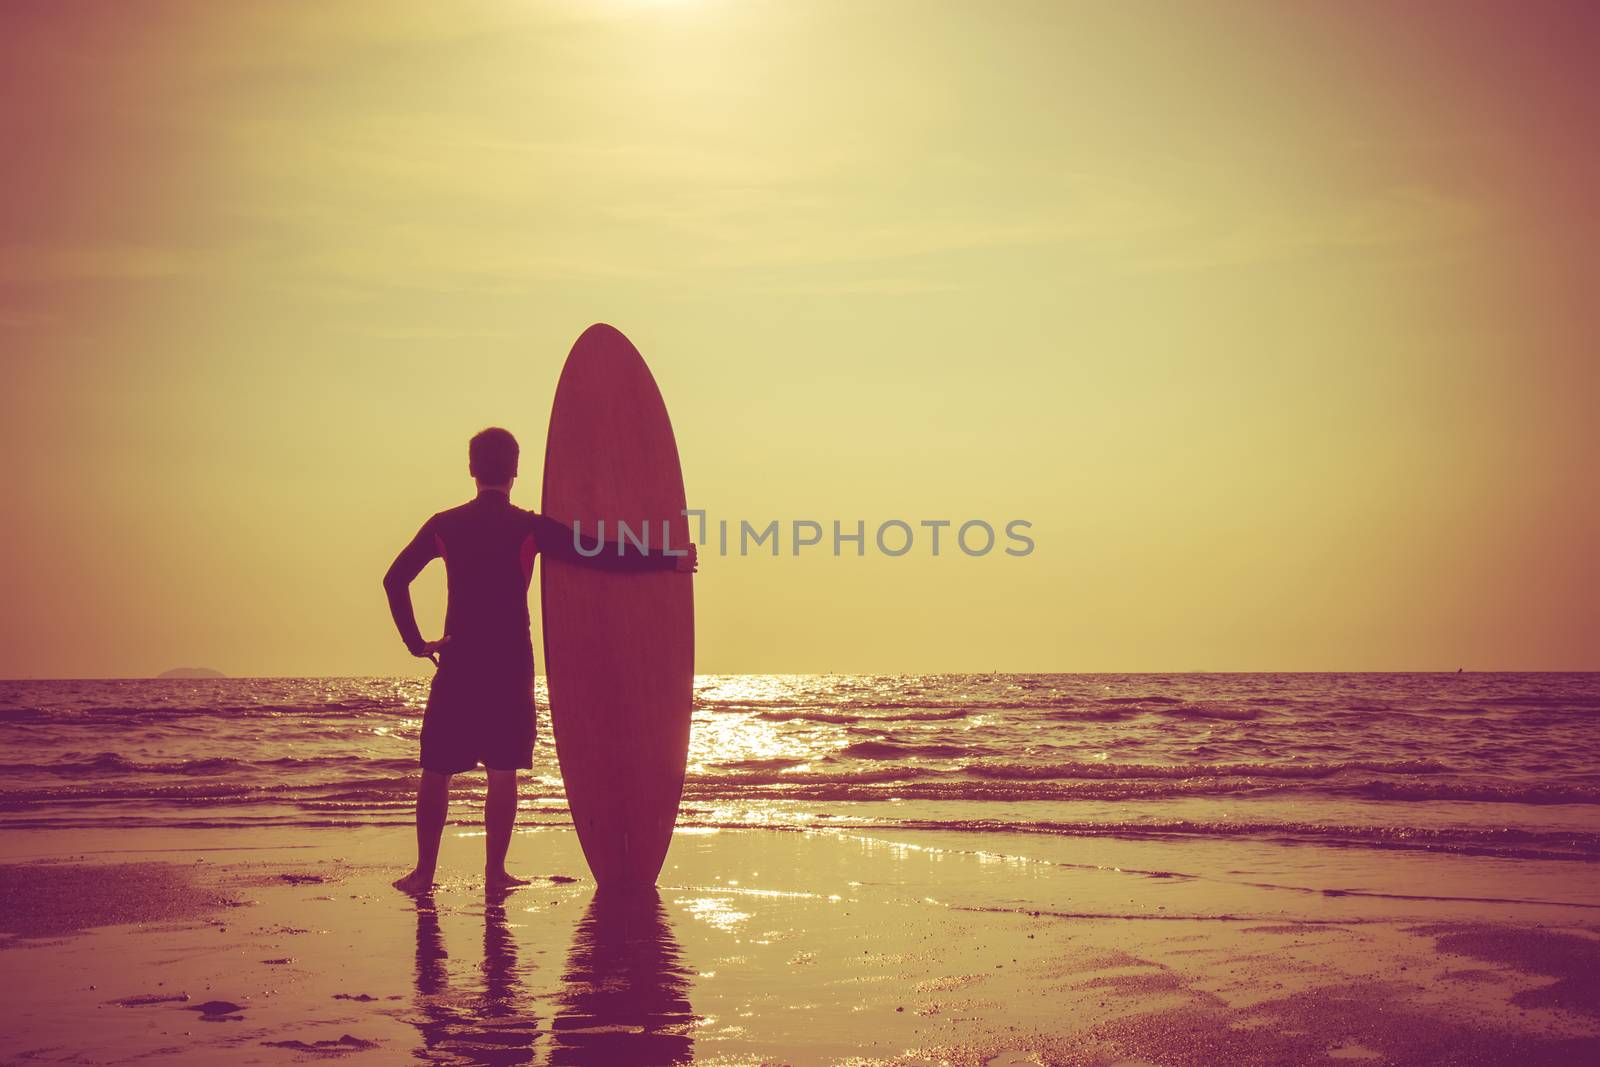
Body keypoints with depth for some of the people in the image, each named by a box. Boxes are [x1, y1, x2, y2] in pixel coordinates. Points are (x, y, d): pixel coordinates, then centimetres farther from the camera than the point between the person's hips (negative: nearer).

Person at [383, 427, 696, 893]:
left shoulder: (444, 526, 4)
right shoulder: (529, 528, -4)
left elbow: (395, 579, 2)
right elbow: (604, 555, -8)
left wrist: (416, 642, 5)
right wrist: (673, 560, -1)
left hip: (456, 662, 2)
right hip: (510, 665, -2)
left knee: (436, 769, 8)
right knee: (503, 771, 3)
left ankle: (424, 871, 9)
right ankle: (495, 871, 3)